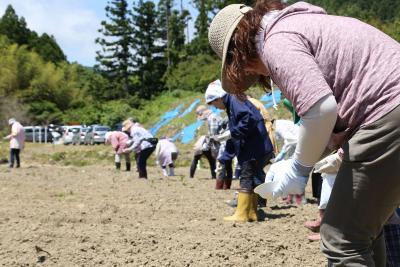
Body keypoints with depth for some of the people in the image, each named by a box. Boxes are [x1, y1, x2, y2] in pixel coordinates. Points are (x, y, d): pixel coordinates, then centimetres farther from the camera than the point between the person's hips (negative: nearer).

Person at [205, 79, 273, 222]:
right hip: (253, 149, 10)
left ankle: (241, 214, -5)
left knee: (247, 179, -8)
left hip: (254, 150, -10)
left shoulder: (234, 101, -12)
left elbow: (249, 119, -26)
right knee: (253, 180, 13)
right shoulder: (231, 104, 19)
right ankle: (251, 213, 19)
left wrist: (233, 132, -18)